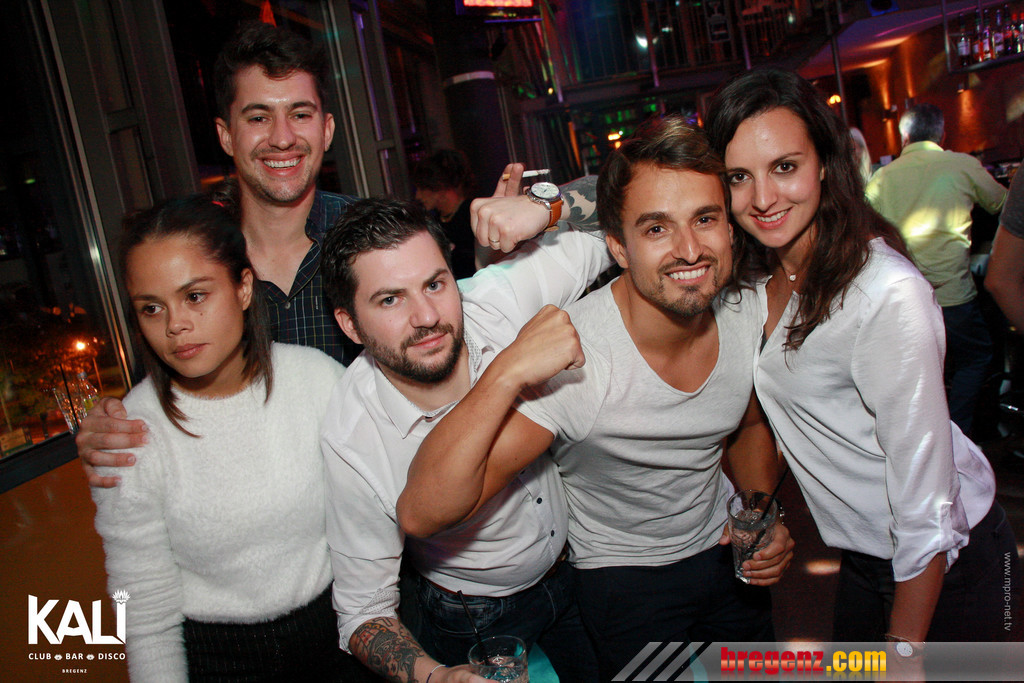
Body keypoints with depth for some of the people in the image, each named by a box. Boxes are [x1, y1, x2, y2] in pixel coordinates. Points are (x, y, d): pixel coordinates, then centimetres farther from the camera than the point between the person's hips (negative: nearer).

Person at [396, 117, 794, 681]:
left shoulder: (746, 313, -15)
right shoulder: (570, 356, -35)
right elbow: (422, 515, -40)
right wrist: (508, 373, -50)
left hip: (725, 552, 6)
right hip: (624, 582, -5)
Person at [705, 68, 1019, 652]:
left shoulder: (889, 294, -29)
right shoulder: (755, 280, -6)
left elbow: (927, 510, -25)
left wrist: (904, 648, -18)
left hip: (945, 564, -7)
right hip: (864, 556, 7)